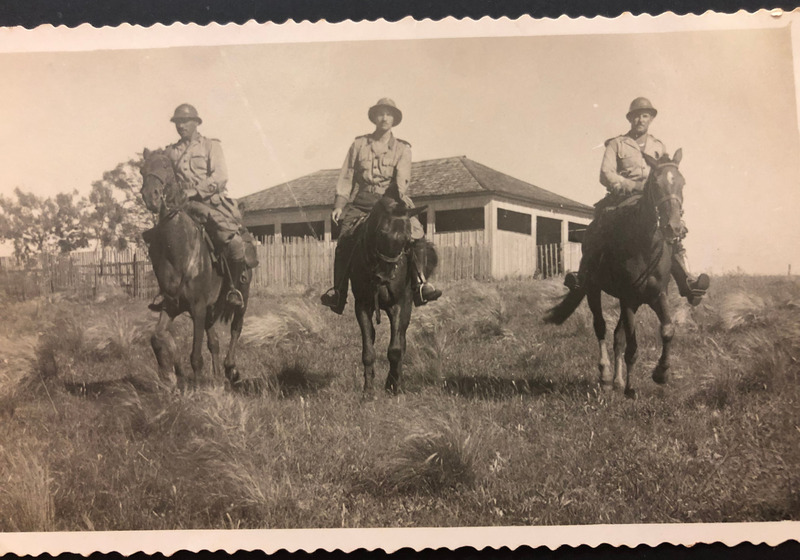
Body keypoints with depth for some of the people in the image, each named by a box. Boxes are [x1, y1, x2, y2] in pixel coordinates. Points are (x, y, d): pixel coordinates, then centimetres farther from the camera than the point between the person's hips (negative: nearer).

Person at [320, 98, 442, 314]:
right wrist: (339, 204, -1)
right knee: (345, 239, -18)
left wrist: (400, 196, -26)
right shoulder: (359, 145, 13)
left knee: (417, 233, -23)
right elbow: (346, 178, 11)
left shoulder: (402, 148, 9)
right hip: (361, 203, 1)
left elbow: (402, 176, -6)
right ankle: (338, 291, -7)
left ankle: (420, 283, -14)